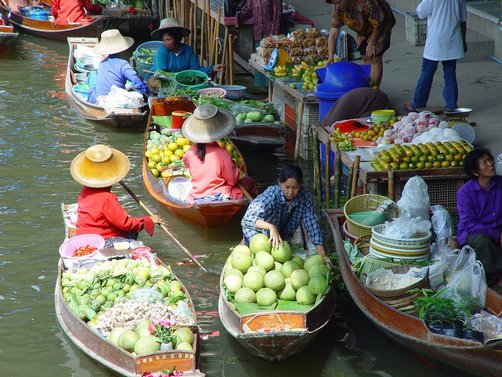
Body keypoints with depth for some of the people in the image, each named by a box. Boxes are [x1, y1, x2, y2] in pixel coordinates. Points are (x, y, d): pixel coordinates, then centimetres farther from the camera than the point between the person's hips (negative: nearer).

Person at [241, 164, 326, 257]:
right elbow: (247, 220, -47)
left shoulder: (304, 197, -25)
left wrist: (321, 254, -34)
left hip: (283, 236, 4)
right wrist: (270, 227, -63)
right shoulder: (270, 196, -37)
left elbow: (311, 223, -25)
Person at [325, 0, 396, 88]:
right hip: (364, 31, 6)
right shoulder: (337, 9, -21)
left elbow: (378, 24, -27)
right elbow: (333, 35, -18)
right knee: (366, 58, 8)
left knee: (375, 58, -14)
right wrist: (330, 57, -28)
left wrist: (371, 44, -18)